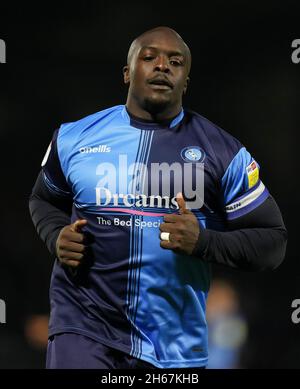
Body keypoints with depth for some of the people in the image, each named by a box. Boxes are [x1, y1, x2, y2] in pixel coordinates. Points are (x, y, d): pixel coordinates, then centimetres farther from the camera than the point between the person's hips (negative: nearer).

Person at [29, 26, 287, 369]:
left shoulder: (221, 152, 0)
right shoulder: (75, 138, 4)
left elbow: (272, 241, 2)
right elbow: (44, 199, 22)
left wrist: (202, 242, -16)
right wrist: (57, 237, 0)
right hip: (84, 325, -1)